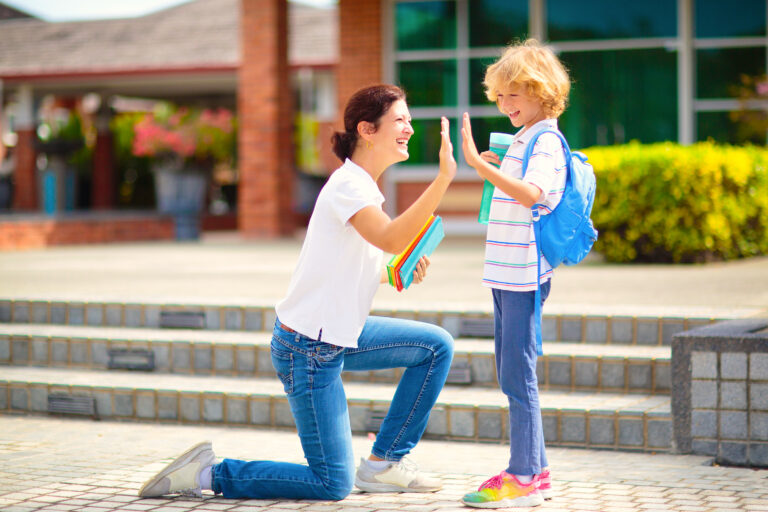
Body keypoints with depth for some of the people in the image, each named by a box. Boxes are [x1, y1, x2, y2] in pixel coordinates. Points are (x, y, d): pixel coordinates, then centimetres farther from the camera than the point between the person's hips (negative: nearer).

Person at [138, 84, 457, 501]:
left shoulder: (363, 187, 10)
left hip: (338, 336, 9)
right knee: (333, 485, -5)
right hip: (308, 348, -9)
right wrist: (444, 177, -42)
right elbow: (391, 238, -38)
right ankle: (207, 474, 2)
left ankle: (383, 464, 13)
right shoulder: (347, 185, -19)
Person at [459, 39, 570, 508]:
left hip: (525, 273, -10)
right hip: (507, 272, 10)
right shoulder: (523, 139, 17)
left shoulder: (546, 142, -13)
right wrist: (495, 167, 17)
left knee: (518, 375, -8)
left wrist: (479, 164, -38)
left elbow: (531, 192, -32)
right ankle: (534, 471, 22)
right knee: (513, 377, 14)